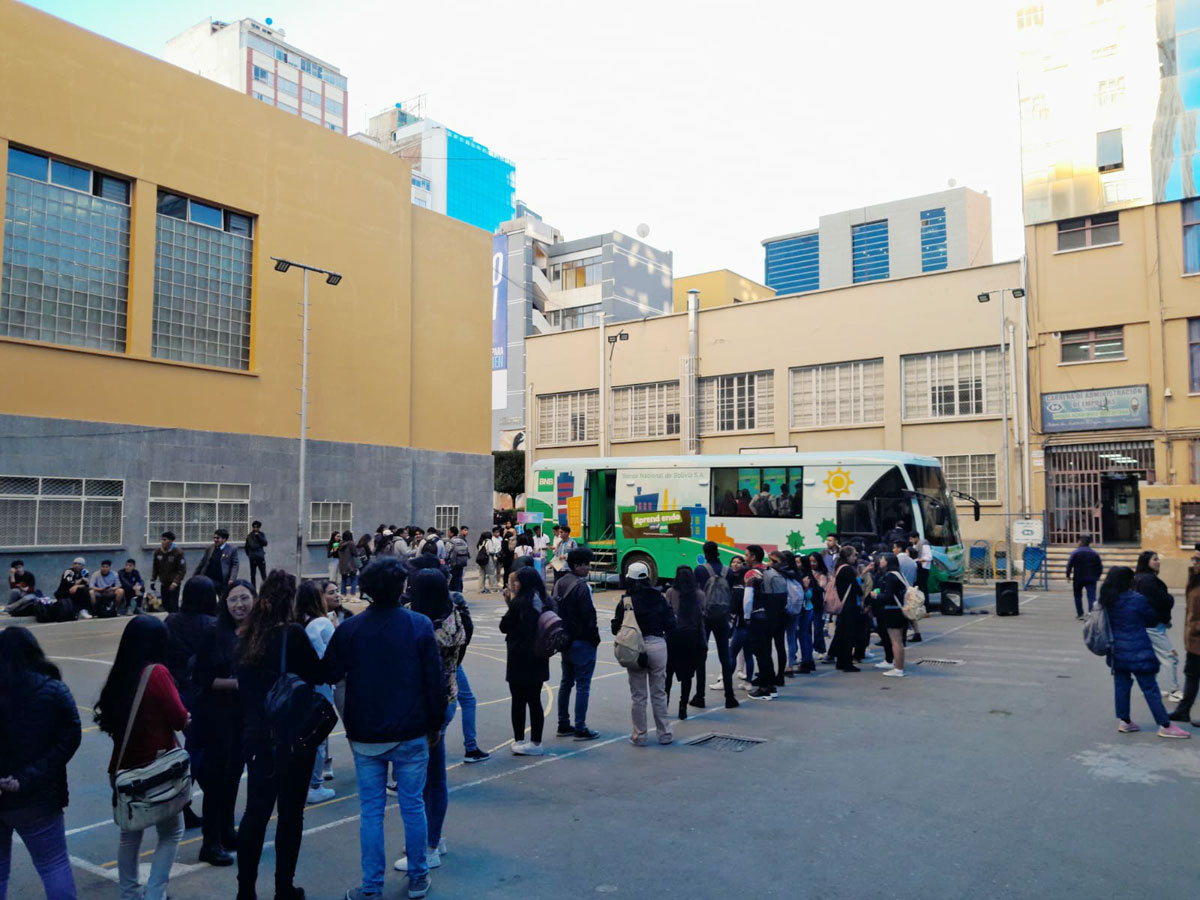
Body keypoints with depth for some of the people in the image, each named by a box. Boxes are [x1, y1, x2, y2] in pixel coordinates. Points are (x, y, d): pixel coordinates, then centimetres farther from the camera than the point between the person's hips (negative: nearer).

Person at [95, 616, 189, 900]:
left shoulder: (118, 673, -3)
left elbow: (110, 719, 10)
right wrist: (185, 717, 7)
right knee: (171, 832, 10)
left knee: (130, 833, 20)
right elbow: (180, 719, -13)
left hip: (124, 766, 6)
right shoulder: (157, 672, -19)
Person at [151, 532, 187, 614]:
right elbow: (155, 567, 14)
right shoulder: (158, 552, 2)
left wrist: (175, 582, -20)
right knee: (165, 604, 10)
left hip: (173, 584, -5)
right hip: (163, 584, 6)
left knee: (173, 605, -10)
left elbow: (182, 570, -13)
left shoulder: (178, 552, -13)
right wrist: (153, 580, 8)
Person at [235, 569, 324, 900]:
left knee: (255, 811, 13)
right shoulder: (293, 633, -16)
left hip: (256, 736, 6)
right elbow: (319, 675, -8)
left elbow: (244, 686, 11)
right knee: (290, 813, 7)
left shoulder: (248, 637, 3)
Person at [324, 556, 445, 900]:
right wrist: (435, 724, 4)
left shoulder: (348, 629, -6)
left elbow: (329, 675, 2)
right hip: (411, 734, -1)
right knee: (413, 806, 12)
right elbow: (435, 681, -7)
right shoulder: (419, 625, -10)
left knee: (371, 810, 10)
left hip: (365, 736, 1)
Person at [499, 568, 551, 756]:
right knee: (535, 701, 10)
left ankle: (519, 740, 14)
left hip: (519, 659, -6)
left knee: (518, 701, 6)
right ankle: (536, 742, 14)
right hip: (538, 660, 6)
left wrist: (510, 601, -1)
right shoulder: (545, 602, 4)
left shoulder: (519, 603, -17)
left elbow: (504, 627, -7)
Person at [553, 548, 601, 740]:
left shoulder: (560, 583, 8)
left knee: (566, 682, 16)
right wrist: (595, 638, -6)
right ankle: (580, 729, 2)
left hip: (565, 640, 9)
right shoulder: (581, 586, -19)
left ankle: (563, 725, 23)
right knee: (583, 685, -2)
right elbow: (588, 616, -18)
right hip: (582, 642, -9)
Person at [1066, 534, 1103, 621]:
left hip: (1078, 578, -2)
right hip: (1091, 579, 2)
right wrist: (1097, 577, 20)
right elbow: (1100, 567, 10)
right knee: (1091, 597, -3)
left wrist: (1068, 575, -3)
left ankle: (1080, 614, 17)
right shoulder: (1095, 554, 6)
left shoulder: (1075, 552, -6)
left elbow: (1069, 564, -12)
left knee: (1078, 596, 14)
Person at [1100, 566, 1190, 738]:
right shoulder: (1137, 600, -17)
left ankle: (1124, 721, 20)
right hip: (1138, 652, -6)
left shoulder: (1107, 601, -2)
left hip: (1117, 651, 6)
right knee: (1150, 688, 1)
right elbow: (1152, 619, -2)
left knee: (1121, 685, 13)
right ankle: (1165, 725, 8)